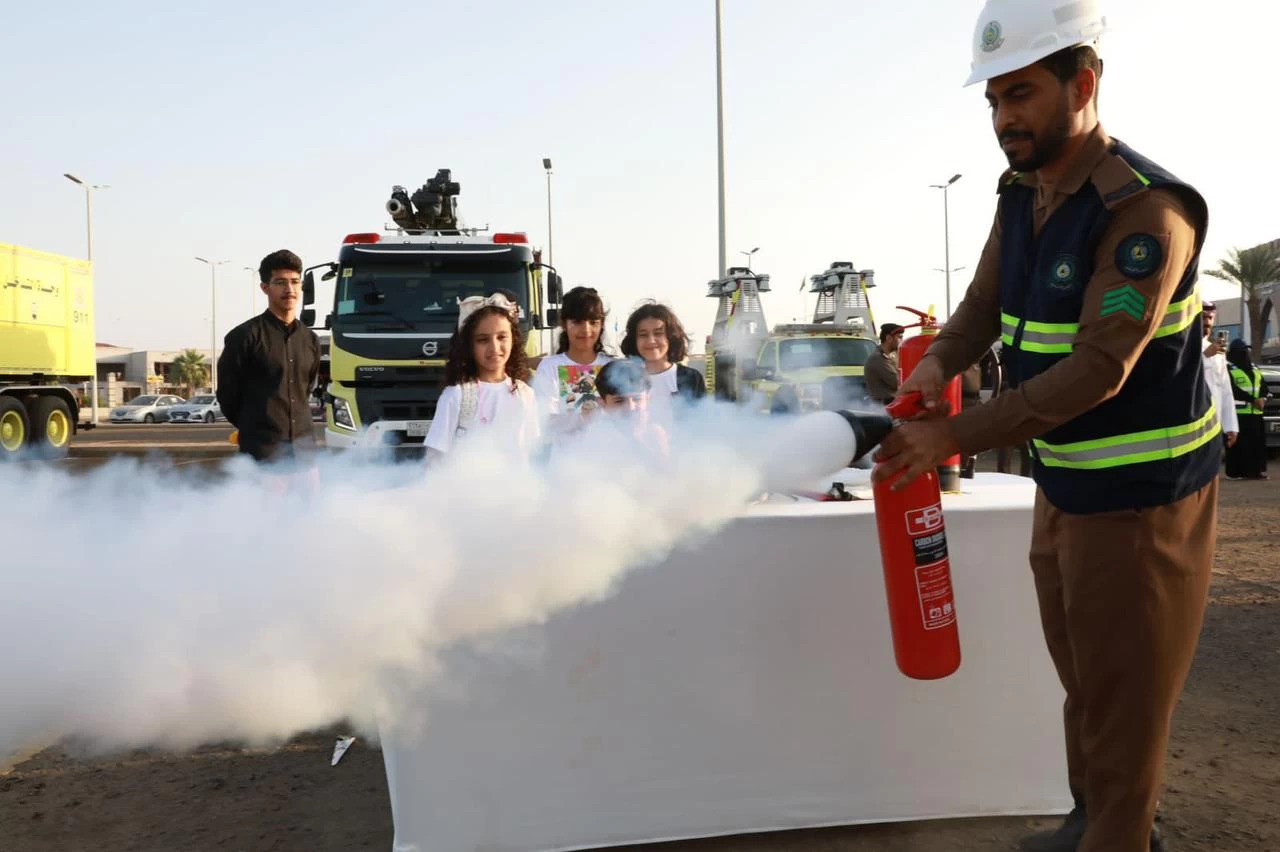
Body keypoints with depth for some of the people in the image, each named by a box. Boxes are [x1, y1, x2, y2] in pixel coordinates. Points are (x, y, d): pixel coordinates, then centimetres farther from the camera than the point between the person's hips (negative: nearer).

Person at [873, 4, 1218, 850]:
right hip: (1064, 484, 8)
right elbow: (985, 306, 7)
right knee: (1081, 676, 21)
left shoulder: (1144, 209, -22)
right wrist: (938, 364, -16)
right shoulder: (1022, 193, 3)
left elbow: (1098, 370, -28)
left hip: (1142, 495, -8)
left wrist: (953, 438, -29)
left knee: (1122, 692, 5)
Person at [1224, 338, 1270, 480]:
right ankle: (1235, 472, -4)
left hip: (1255, 412, 7)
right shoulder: (1228, 369, -4)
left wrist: (1263, 398, -5)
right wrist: (1253, 400, -19)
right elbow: (1233, 390, -14)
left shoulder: (1254, 367, 19)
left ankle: (1255, 470, 14)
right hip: (1238, 412, -7)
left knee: (1257, 442, 7)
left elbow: (1264, 385, 16)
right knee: (1238, 443, -7)